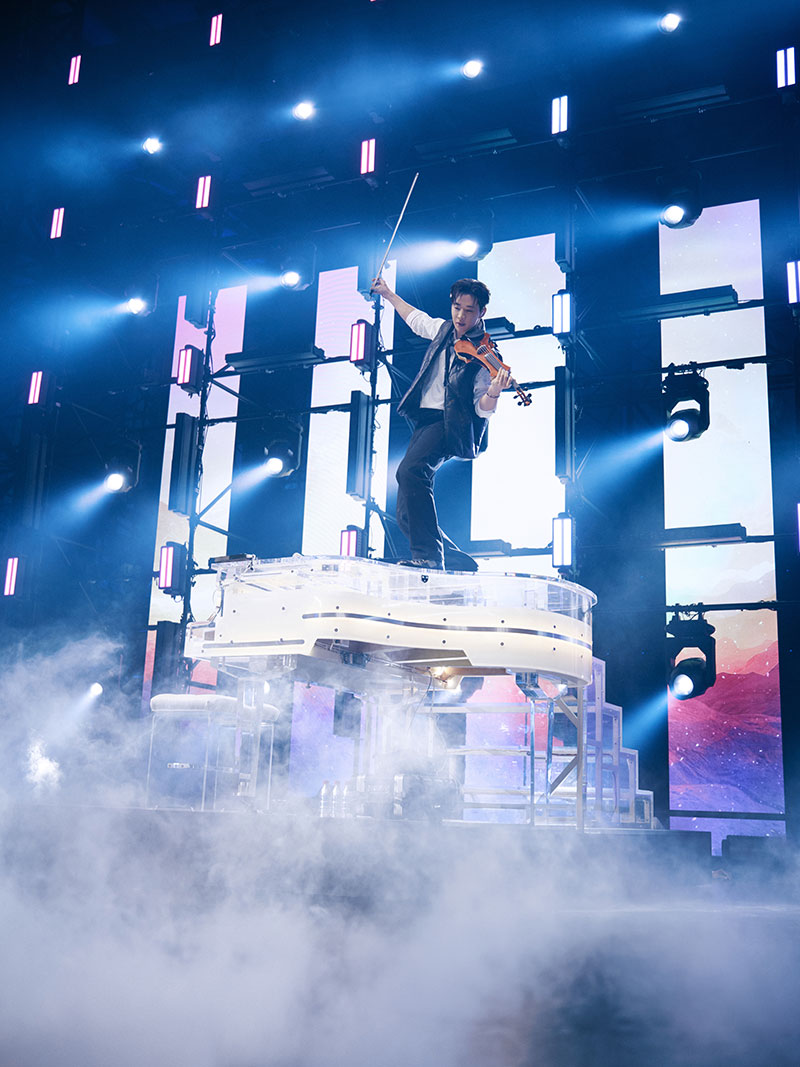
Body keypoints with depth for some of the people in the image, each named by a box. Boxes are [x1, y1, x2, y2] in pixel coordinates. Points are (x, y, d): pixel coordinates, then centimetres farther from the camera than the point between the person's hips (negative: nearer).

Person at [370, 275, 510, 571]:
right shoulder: (444, 329, 12)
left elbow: (483, 409, -14)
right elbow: (416, 318, 35)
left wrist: (493, 392, -35)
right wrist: (388, 294, 40)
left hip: (448, 425, -8)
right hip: (425, 422, 8)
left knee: (410, 470, -36)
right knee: (406, 515, 2)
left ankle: (429, 555, -34)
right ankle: (459, 563, 13)